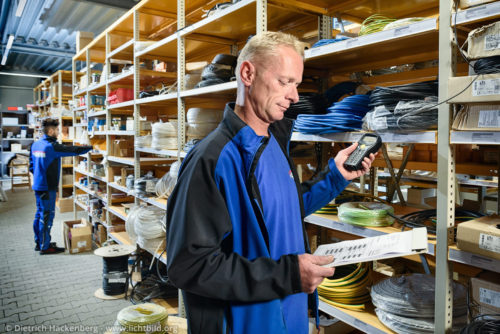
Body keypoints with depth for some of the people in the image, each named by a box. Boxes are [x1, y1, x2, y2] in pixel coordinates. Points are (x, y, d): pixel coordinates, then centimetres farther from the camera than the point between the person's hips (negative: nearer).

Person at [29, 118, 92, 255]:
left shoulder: (35, 145, 9)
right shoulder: (52, 147, -18)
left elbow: (32, 165, 17)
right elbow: (73, 150, -17)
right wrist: (91, 147, -8)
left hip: (37, 185, 9)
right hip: (48, 188, -9)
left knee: (40, 214, 17)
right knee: (47, 216, -2)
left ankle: (39, 242, 28)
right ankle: (45, 247, 6)